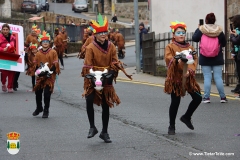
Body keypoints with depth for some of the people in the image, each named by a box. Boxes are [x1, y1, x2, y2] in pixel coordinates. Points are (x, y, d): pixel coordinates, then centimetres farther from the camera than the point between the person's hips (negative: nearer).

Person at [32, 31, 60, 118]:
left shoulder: (53, 52, -2)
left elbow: (55, 64, -4)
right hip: (40, 76, 4)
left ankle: (46, 110, 4)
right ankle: (39, 108, 31)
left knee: (47, 93, -8)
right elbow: (35, 64, 9)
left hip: (50, 76, -4)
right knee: (38, 92, 8)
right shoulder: (38, 53, 6)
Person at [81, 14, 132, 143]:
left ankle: (104, 132, 19)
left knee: (106, 105, 8)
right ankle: (92, 127, -10)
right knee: (89, 100, -24)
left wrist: (111, 74, -14)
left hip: (107, 80, 4)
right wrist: (88, 83, -17)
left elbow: (115, 63, 4)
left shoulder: (111, 46, 2)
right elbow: (88, 66, -11)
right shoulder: (90, 48, -9)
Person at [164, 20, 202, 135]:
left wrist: (190, 71, -16)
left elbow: (195, 60, 2)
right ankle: (172, 126, 11)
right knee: (175, 101, -3)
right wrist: (177, 60, -39)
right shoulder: (170, 47, -2)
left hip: (188, 77, 4)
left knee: (198, 98, -1)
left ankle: (186, 117, 23)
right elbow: (168, 58, -18)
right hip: (175, 77, -4)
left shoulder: (189, 47, 10)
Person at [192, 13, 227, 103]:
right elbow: (224, 43, -1)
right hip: (217, 58, 1)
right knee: (218, 77, 4)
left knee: (207, 77, 2)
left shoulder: (201, 29, -8)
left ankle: (206, 97, -1)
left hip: (205, 59, -1)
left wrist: (198, 30, 9)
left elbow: (194, 38, -6)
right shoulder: (219, 30, -4)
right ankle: (223, 97, 5)